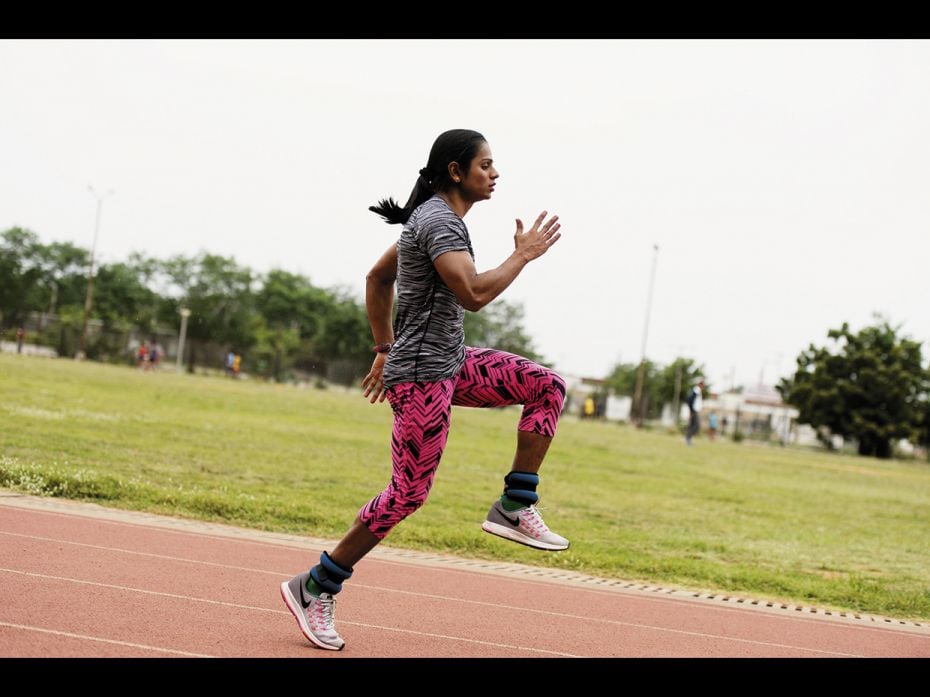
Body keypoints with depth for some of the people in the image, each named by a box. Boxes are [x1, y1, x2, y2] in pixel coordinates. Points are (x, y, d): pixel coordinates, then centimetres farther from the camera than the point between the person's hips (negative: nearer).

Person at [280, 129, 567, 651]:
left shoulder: (435, 216, 14)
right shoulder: (440, 221, -17)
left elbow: (377, 278, 22)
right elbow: (473, 295, -30)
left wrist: (385, 349, 24)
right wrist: (523, 255, -16)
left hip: (451, 363, 10)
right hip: (423, 377, -10)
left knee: (549, 387, 4)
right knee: (409, 494, -4)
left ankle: (515, 508, 3)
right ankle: (314, 589, 8)